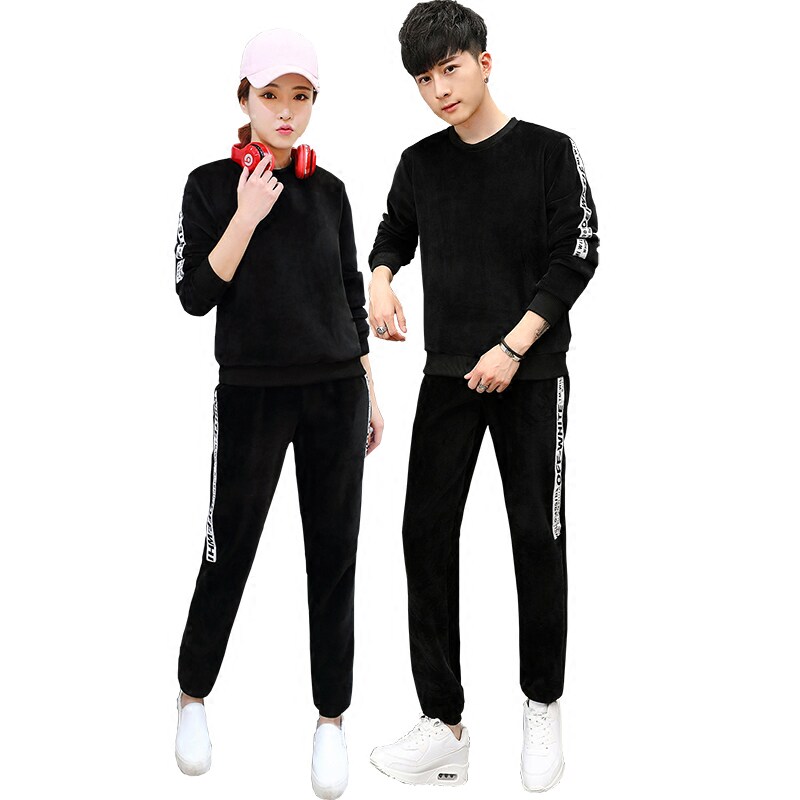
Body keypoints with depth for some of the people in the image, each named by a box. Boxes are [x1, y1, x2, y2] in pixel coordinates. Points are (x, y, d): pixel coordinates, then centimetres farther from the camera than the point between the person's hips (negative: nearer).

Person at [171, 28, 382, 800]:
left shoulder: (329, 189, 7)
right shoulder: (212, 184, -2)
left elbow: (351, 297, 12)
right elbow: (195, 295, -8)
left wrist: (371, 395, 12)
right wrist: (248, 215, -16)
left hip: (337, 393, 3)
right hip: (252, 394, -3)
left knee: (333, 556, 6)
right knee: (229, 549, 6)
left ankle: (332, 721, 19)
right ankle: (192, 697, 29)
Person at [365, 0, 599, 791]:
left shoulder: (550, 152, -3)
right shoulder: (419, 162, 7)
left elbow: (575, 258, -7)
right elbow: (393, 234, 21)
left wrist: (513, 347, -15)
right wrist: (379, 279, -2)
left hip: (531, 373, -3)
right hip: (448, 374, 4)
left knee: (537, 536, 0)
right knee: (426, 533, -3)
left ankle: (543, 709, 19)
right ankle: (443, 726, 4)